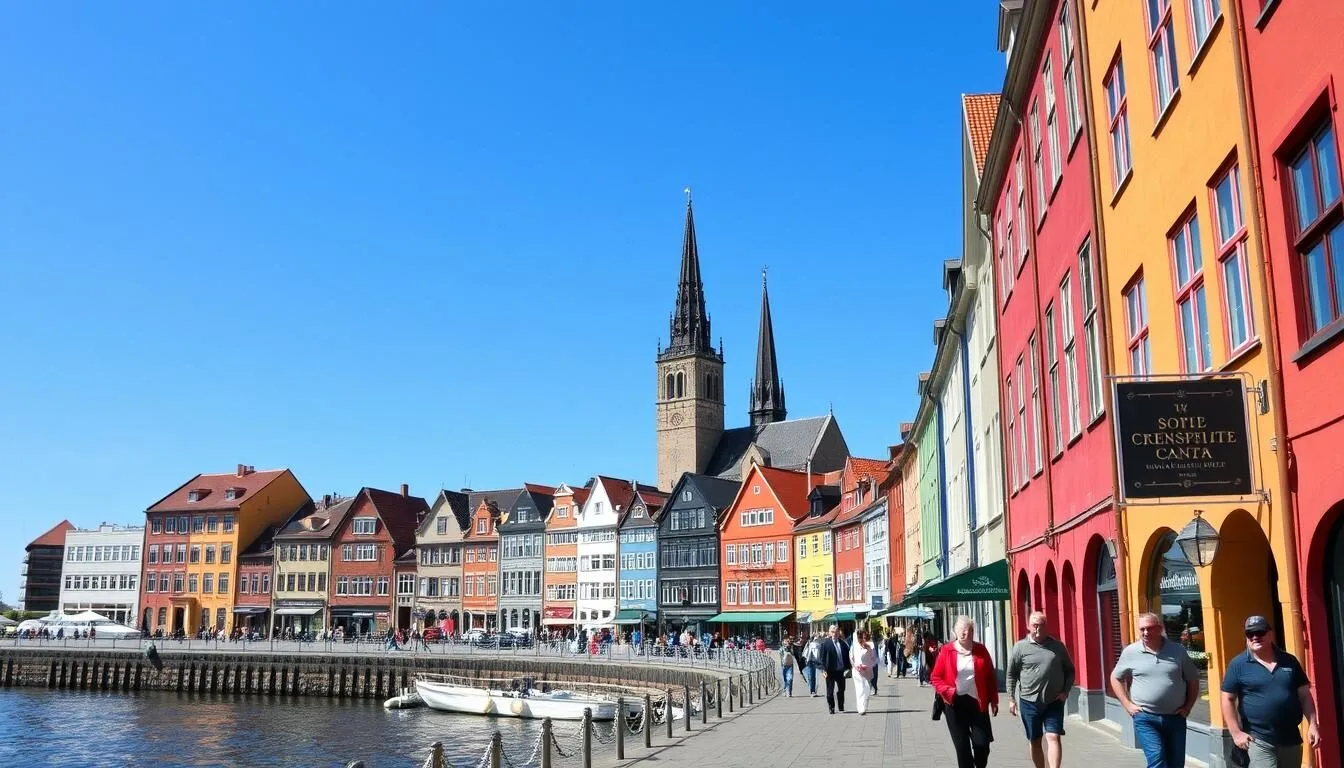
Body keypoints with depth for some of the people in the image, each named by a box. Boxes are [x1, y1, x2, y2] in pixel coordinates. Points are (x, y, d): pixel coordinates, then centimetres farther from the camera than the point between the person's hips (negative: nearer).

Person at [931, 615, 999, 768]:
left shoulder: (981, 650, 2)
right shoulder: (946, 651, -3)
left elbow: (991, 676, 6)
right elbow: (935, 677, 1)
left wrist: (994, 701, 4)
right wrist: (947, 691, -14)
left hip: (977, 702, 1)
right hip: (955, 704, -1)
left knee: (982, 744, -1)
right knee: (962, 746, 5)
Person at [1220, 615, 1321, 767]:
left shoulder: (1289, 661, 8)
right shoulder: (1238, 665, -3)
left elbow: (1304, 695, 12)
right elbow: (1228, 699, -3)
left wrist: (1312, 725, 2)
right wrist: (1236, 733, -9)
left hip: (1291, 739, 4)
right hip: (1259, 741, -4)